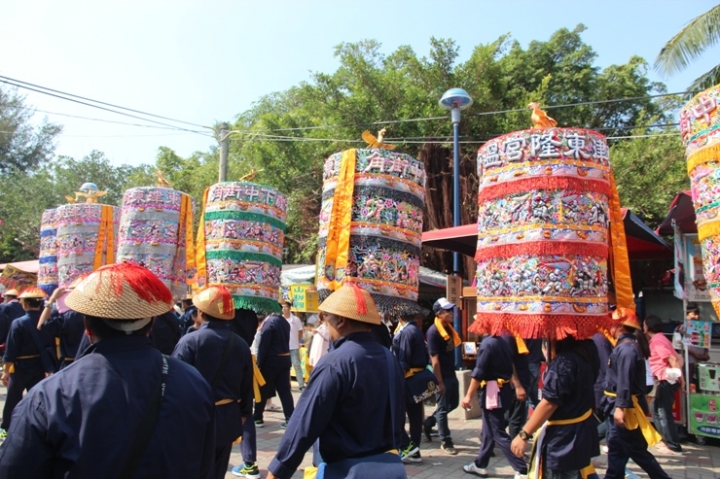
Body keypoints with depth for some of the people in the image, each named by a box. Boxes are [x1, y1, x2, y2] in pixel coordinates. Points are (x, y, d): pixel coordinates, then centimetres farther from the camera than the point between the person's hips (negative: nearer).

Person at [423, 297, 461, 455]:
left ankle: (428, 423, 34)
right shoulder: (433, 332, -20)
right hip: (442, 376, -9)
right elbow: (434, 359, -20)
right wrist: (440, 382, -19)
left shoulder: (448, 328, 6)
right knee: (443, 408, 4)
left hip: (452, 374, 9)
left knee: (453, 404, 19)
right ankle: (446, 441, 18)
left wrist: (452, 373, 15)